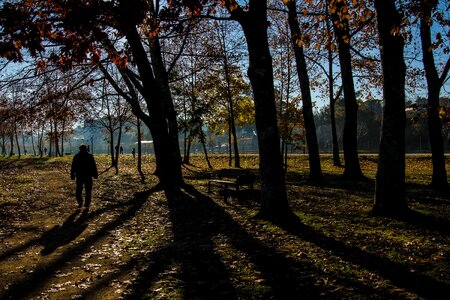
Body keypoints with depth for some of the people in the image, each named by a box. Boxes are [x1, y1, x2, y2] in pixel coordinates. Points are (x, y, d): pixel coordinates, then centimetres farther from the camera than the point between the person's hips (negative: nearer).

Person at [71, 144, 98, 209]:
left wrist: (72, 175, 7)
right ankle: (87, 204, 5)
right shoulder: (90, 156, 0)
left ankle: (80, 201, -11)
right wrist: (95, 174, 3)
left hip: (79, 176, 1)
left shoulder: (76, 156, 3)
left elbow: (73, 167, 3)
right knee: (88, 190, 6)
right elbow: (94, 166, -1)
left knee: (78, 190, 9)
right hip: (88, 176, -1)